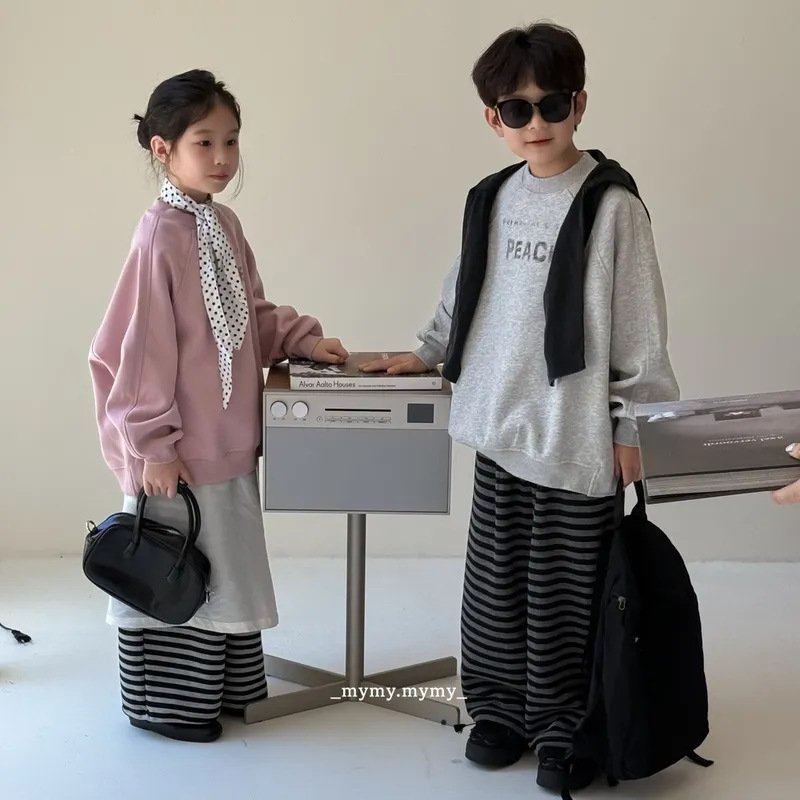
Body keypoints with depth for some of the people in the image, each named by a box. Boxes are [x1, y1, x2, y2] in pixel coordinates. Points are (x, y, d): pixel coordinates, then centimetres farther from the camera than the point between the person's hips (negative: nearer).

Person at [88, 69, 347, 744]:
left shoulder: (225, 224, 6)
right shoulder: (162, 234, -18)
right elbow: (138, 349, -18)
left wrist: (301, 338, 3)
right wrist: (153, 444, -17)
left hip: (227, 437, 8)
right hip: (179, 449, -8)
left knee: (220, 569, 19)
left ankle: (218, 685, 34)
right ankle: (164, 702, 22)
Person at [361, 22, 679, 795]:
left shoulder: (610, 203, -9)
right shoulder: (490, 200, 7)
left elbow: (641, 325, -8)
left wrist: (634, 423, -8)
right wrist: (426, 354, 21)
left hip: (577, 434, -5)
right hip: (500, 425, 5)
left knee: (566, 592, 3)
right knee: (495, 580, 11)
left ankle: (564, 727, 17)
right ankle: (501, 706, 26)